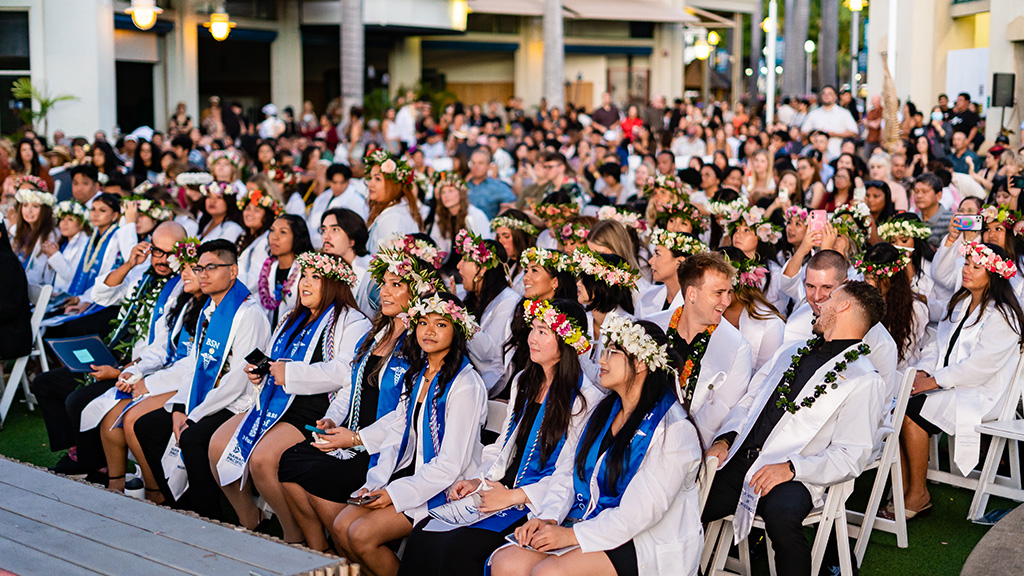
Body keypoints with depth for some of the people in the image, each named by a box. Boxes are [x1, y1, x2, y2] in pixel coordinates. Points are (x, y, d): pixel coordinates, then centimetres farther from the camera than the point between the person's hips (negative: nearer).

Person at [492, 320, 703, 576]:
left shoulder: (674, 429, -12)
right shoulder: (605, 411, 15)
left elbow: (642, 511, -19)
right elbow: (567, 470, 13)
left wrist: (573, 535, -21)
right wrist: (549, 518, -6)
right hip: (586, 523, 7)